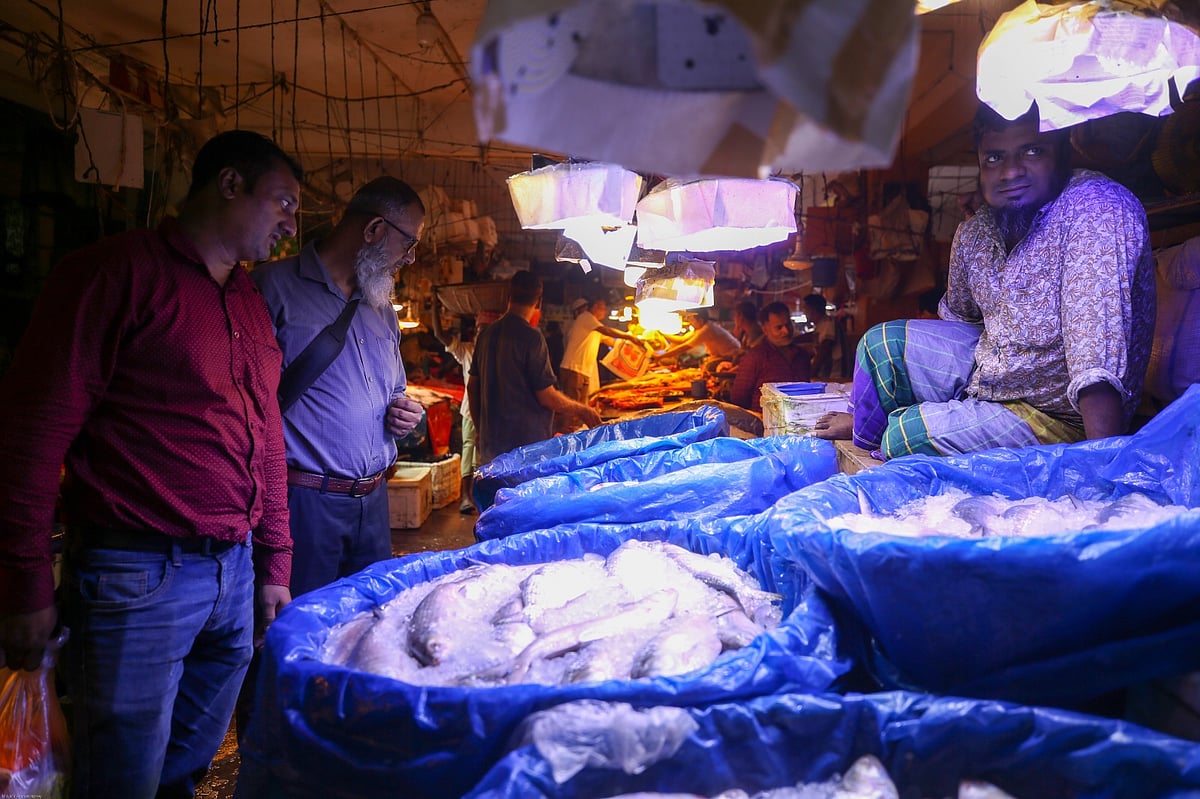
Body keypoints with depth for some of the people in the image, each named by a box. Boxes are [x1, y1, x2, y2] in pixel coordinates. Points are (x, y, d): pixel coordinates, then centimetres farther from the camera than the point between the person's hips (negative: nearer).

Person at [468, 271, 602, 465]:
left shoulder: (486, 334, 6)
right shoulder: (531, 336, -16)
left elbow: (472, 387, 13)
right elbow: (547, 396, -15)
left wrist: (479, 429, 24)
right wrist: (582, 411, 0)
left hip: (490, 442, 7)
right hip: (525, 442, -7)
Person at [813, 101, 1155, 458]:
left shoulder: (1098, 207, -26)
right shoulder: (973, 235, -5)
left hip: (1059, 415, -7)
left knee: (909, 433, -17)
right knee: (882, 342, 4)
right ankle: (865, 430, 32)